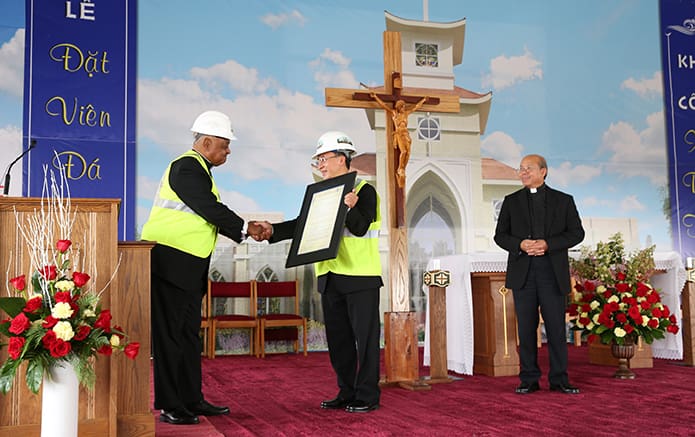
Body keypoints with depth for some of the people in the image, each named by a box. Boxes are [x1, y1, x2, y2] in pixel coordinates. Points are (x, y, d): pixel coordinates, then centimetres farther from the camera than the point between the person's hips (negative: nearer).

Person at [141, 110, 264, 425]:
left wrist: (245, 228, 9)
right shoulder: (186, 167, -13)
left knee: (189, 333, 14)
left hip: (190, 267, 10)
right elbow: (211, 210, -19)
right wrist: (245, 228, -9)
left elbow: (213, 215, 18)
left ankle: (192, 399, 22)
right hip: (169, 261, -10)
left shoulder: (198, 169, 18)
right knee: (169, 334, -4)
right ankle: (169, 406, 3)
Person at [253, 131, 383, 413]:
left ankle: (368, 396, 6)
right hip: (330, 277, 7)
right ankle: (347, 393, 22)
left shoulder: (365, 191, -5)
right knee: (338, 338, 12)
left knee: (365, 336, -2)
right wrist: (273, 231, -6)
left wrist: (351, 208, -35)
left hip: (360, 276, -7)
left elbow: (360, 228, -16)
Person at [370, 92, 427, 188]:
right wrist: (375, 97, 0)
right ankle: (400, 170, -10)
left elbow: (415, 107, 30)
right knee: (403, 151, -21)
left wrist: (423, 100, 39)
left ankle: (402, 171, -6)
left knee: (408, 152, -10)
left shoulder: (406, 113, 18)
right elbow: (383, 105, 3)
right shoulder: (393, 112, 6)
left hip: (406, 134, 5)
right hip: (398, 134, -5)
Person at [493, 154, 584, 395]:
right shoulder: (511, 201, 12)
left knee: (556, 327, 1)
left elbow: (577, 233, 3)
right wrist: (520, 245, -11)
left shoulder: (563, 201, 9)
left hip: (553, 273, -1)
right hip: (522, 273, 1)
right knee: (526, 328, 3)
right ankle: (529, 379, 10)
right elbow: (500, 235, 9)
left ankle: (559, 379, 10)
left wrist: (548, 244, -12)